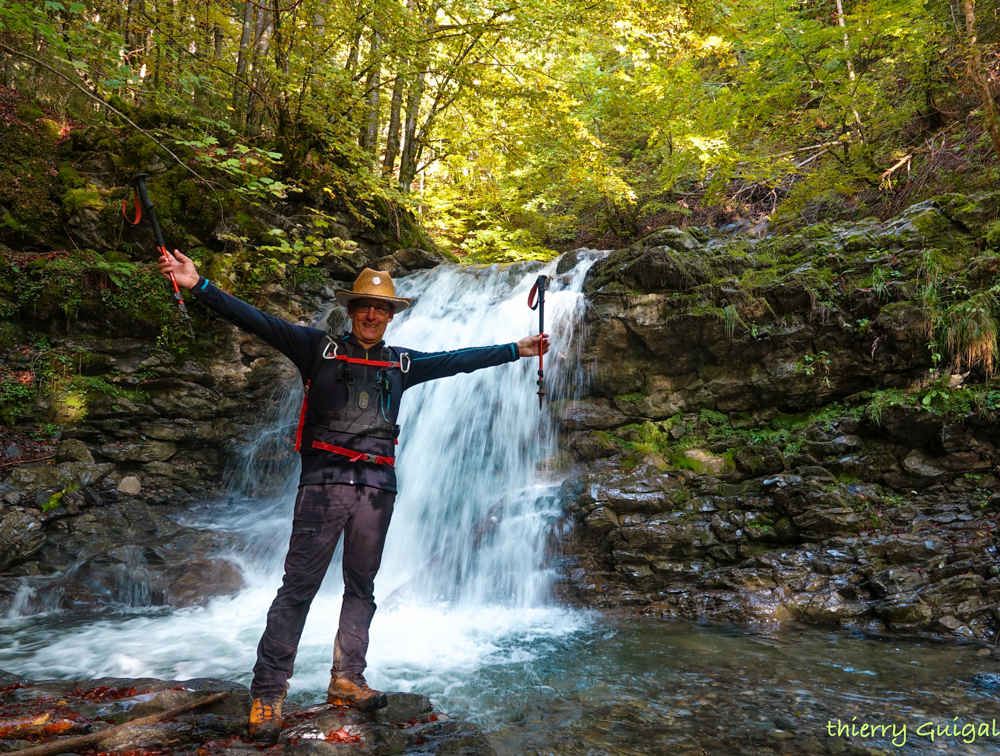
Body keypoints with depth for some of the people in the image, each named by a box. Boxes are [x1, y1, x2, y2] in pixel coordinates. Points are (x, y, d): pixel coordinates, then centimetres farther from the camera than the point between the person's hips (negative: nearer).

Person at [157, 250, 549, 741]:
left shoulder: (401, 363, 15)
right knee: (299, 585, -4)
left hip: (377, 485, 4)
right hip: (324, 479, -4)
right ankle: (267, 693, 3)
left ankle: (346, 681, 21)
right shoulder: (319, 348, 5)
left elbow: (459, 360, 20)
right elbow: (258, 322, -2)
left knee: (361, 587, 10)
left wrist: (515, 350, 22)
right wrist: (199, 286, -11)